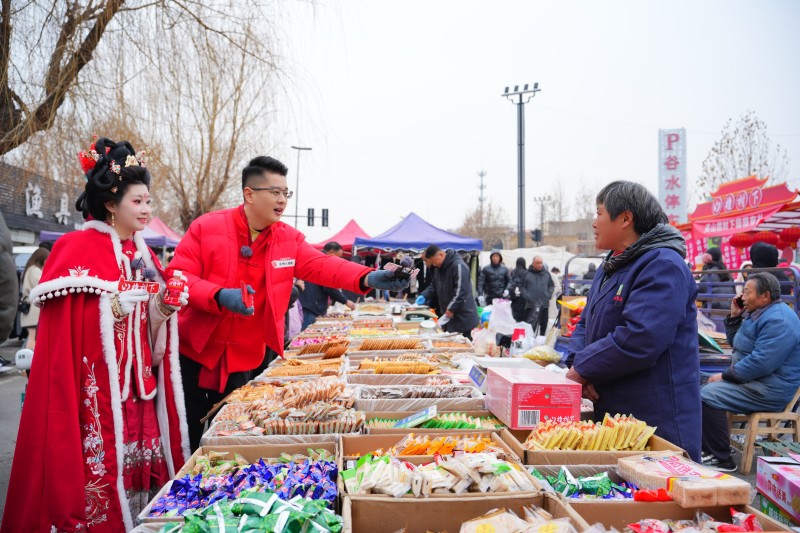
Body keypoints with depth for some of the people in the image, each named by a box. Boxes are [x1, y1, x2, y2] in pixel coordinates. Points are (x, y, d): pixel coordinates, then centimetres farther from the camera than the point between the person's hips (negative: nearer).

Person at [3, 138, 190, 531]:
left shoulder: (143, 254, 13)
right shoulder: (77, 249, -8)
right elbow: (66, 322, -12)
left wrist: (167, 307, -1)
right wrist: (114, 305, -23)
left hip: (138, 383, 7)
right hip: (95, 387, -6)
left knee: (141, 463, 9)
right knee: (99, 467, -2)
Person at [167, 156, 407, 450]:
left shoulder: (288, 239, -1)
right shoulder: (206, 227, -10)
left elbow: (322, 265, -14)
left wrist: (368, 278, -32)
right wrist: (219, 296, -31)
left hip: (242, 359, 3)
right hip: (194, 351, -3)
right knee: (188, 441, 9)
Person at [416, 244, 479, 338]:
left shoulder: (458, 266, -19)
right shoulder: (438, 267, 11)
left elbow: (461, 291, -25)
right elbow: (434, 286, 21)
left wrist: (451, 308, -25)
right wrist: (424, 295, 4)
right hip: (447, 316, 9)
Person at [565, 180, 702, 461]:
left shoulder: (663, 265, -17)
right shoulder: (611, 266, 15)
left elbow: (638, 340, -28)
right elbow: (587, 324, 15)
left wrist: (583, 368, -16)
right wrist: (576, 363, -5)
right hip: (610, 410, 9)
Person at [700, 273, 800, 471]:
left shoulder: (778, 321, -21)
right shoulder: (760, 313, 13)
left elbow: (761, 363, -28)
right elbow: (736, 344, 21)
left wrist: (725, 376, -18)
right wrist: (734, 317, 7)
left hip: (770, 391, -11)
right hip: (755, 381, 11)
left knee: (708, 396, -22)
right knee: (703, 391, 10)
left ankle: (722, 460, -14)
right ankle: (708, 450, 11)